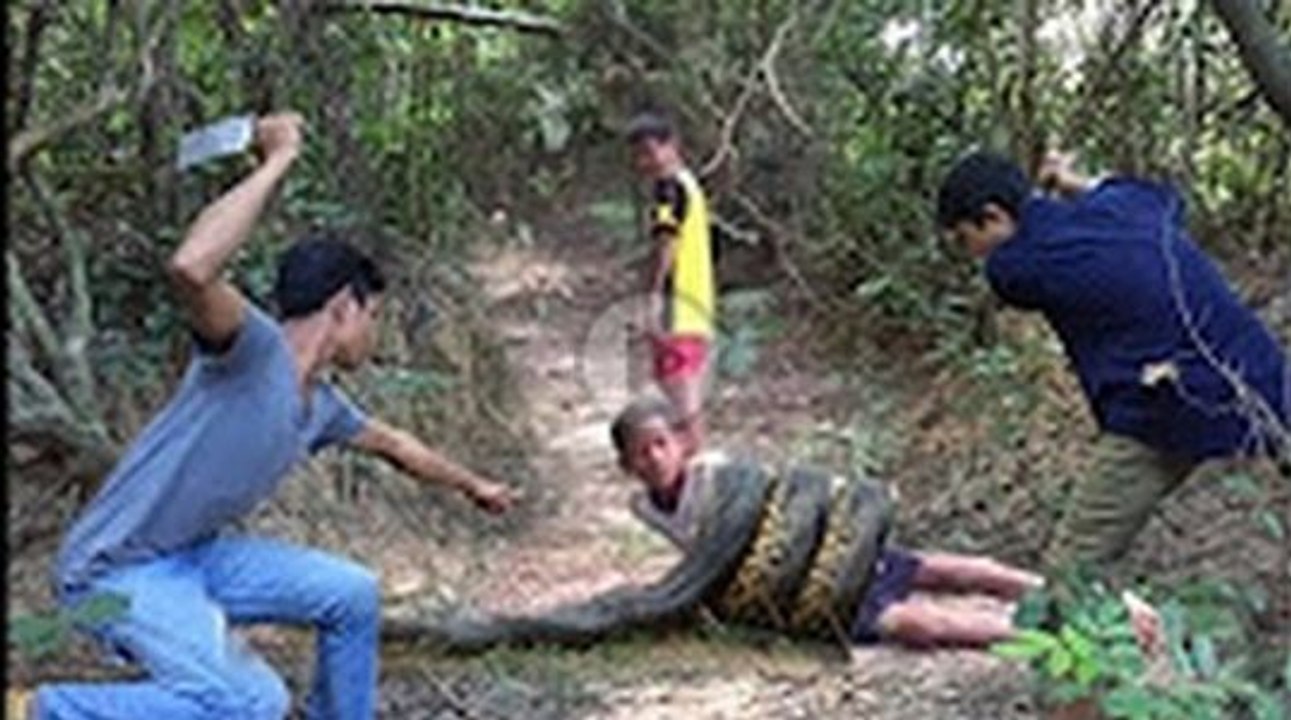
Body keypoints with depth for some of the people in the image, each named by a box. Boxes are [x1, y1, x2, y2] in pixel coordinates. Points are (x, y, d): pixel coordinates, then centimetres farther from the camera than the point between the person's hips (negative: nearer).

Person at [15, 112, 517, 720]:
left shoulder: (319, 403, 8)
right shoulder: (253, 350, -20)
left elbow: (391, 443, 29)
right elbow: (191, 267, -42)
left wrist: (472, 485, 45)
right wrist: (277, 163, -33)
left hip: (196, 557, 9)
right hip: (119, 569, -9)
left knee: (353, 596, 9)